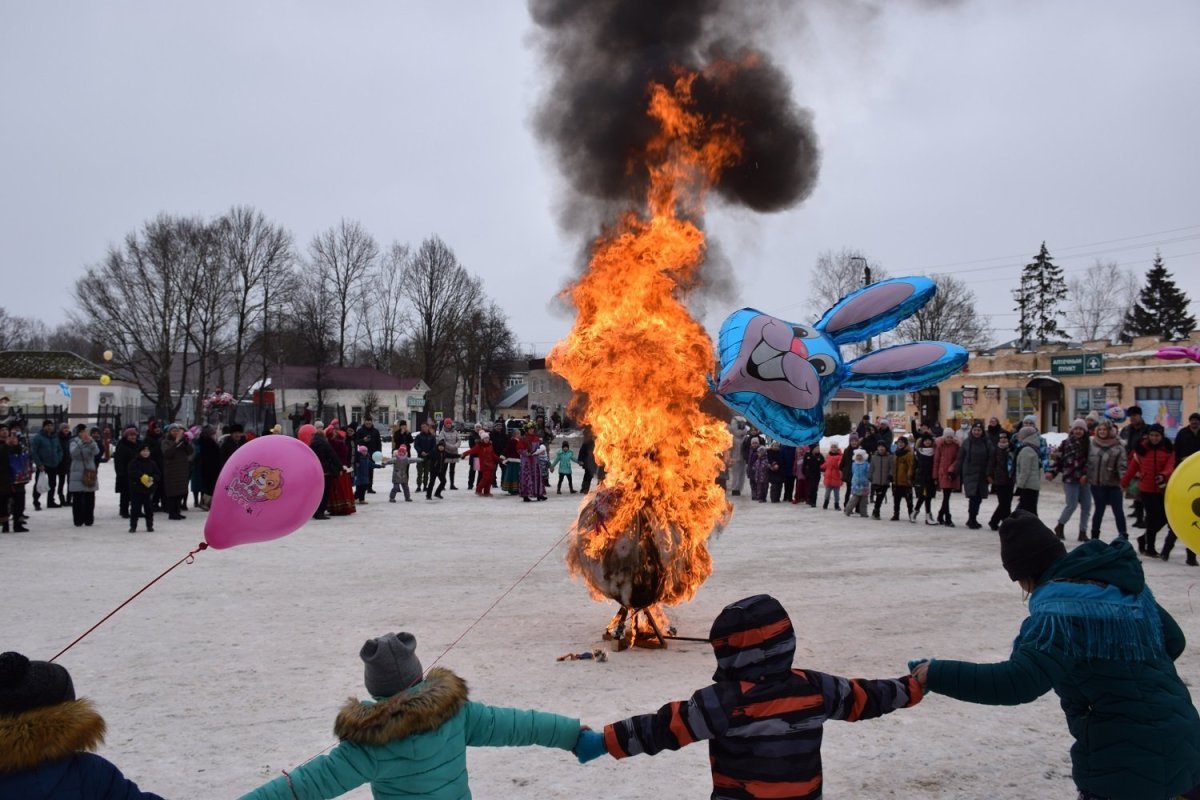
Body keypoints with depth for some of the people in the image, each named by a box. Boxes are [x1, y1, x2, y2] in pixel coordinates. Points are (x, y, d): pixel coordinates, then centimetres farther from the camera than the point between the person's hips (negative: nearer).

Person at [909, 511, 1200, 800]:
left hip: (1125, 760, -7)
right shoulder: (1124, 581, 3)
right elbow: (1173, 640, 14)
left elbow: (1018, 682, -34)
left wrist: (936, 675, -28)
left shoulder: (1061, 610, -24)